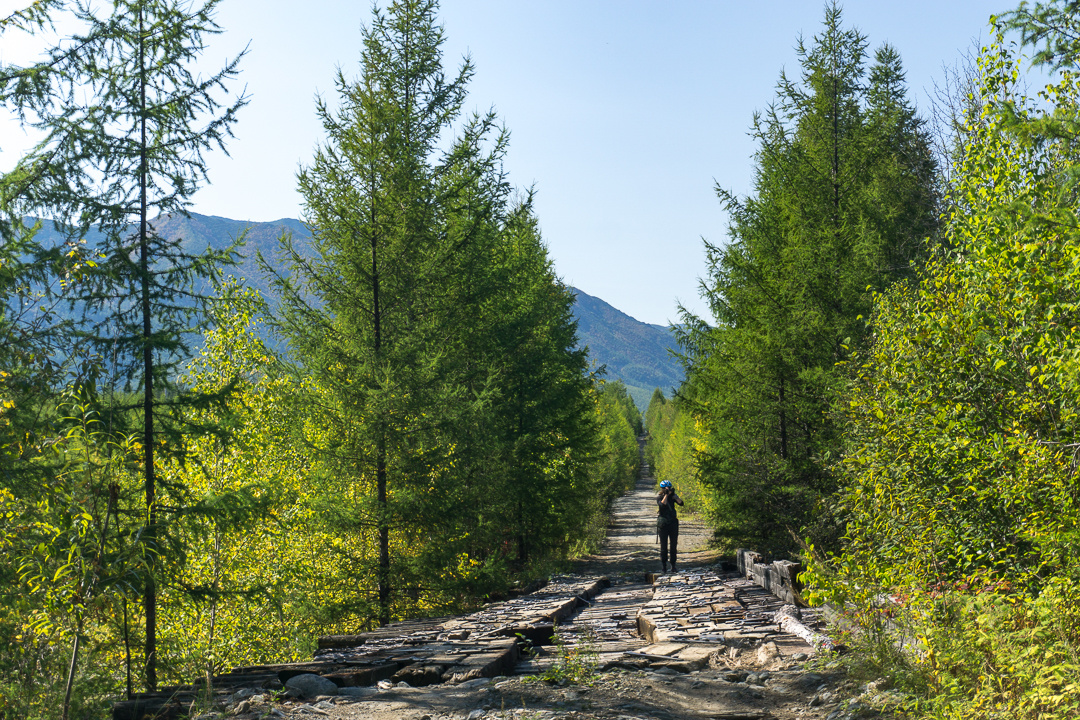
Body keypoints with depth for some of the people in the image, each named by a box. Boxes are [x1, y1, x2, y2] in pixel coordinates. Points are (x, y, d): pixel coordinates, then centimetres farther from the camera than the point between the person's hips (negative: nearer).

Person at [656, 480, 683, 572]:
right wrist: (666, 495, -18)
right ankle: (663, 564, 11)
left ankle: (673, 565, 10)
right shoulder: (659, 497, -2)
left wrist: (673, 494, -11)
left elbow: (681, 503, -7)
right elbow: (662, 505, -21)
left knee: (674, 545, 3)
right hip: (663, 524, -3)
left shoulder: (673, 496, 7)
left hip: (673, 523, 3)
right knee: (664, 545, -1)